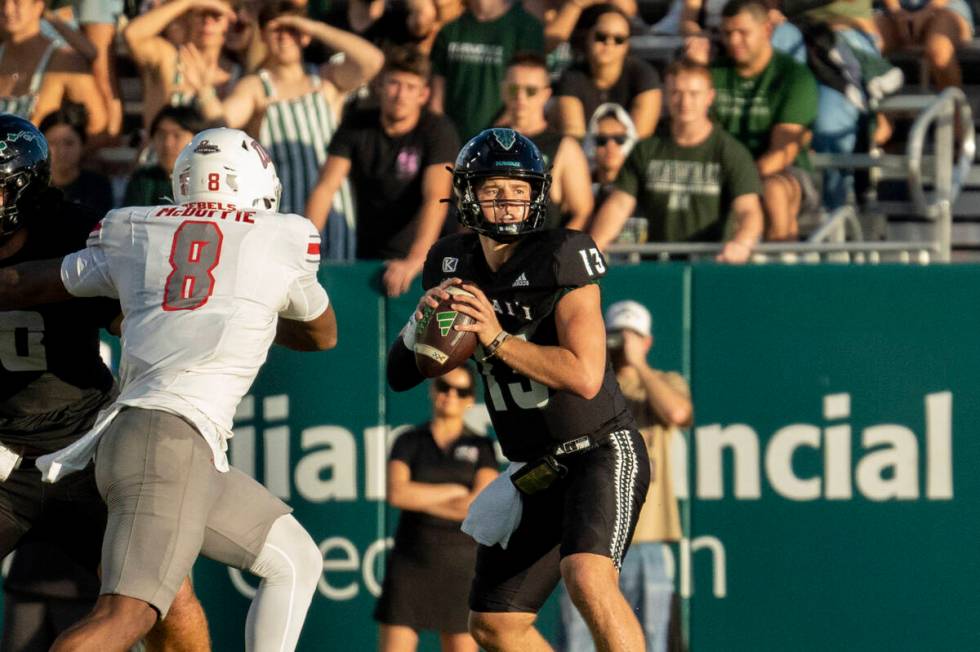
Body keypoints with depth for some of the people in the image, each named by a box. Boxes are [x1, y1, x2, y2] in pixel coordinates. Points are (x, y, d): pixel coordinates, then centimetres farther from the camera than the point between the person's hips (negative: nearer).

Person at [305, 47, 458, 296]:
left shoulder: (438, 130, -8)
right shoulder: (355, 127, 3)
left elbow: (435, 198, -20)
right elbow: (326, 187, -4)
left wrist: (416, 260, -34)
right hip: (367, 257, 2)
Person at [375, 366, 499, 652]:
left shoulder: (481, 448, 4)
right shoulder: (408, 442, 4)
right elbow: (397, 493, -13)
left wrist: (420, 499, -9)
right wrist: (455, 491, -11)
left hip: (461, 566, 0)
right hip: (411, 562, 0)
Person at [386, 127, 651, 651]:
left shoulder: (561, 258, -16)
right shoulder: (453, 264, 3)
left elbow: (585, 377, -24)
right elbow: (400, 375, 7)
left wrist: (498, 340, -23)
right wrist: (424, 318, -12)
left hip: (601, 451, -7)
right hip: (536, 473, 7)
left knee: (587, 578, -32)